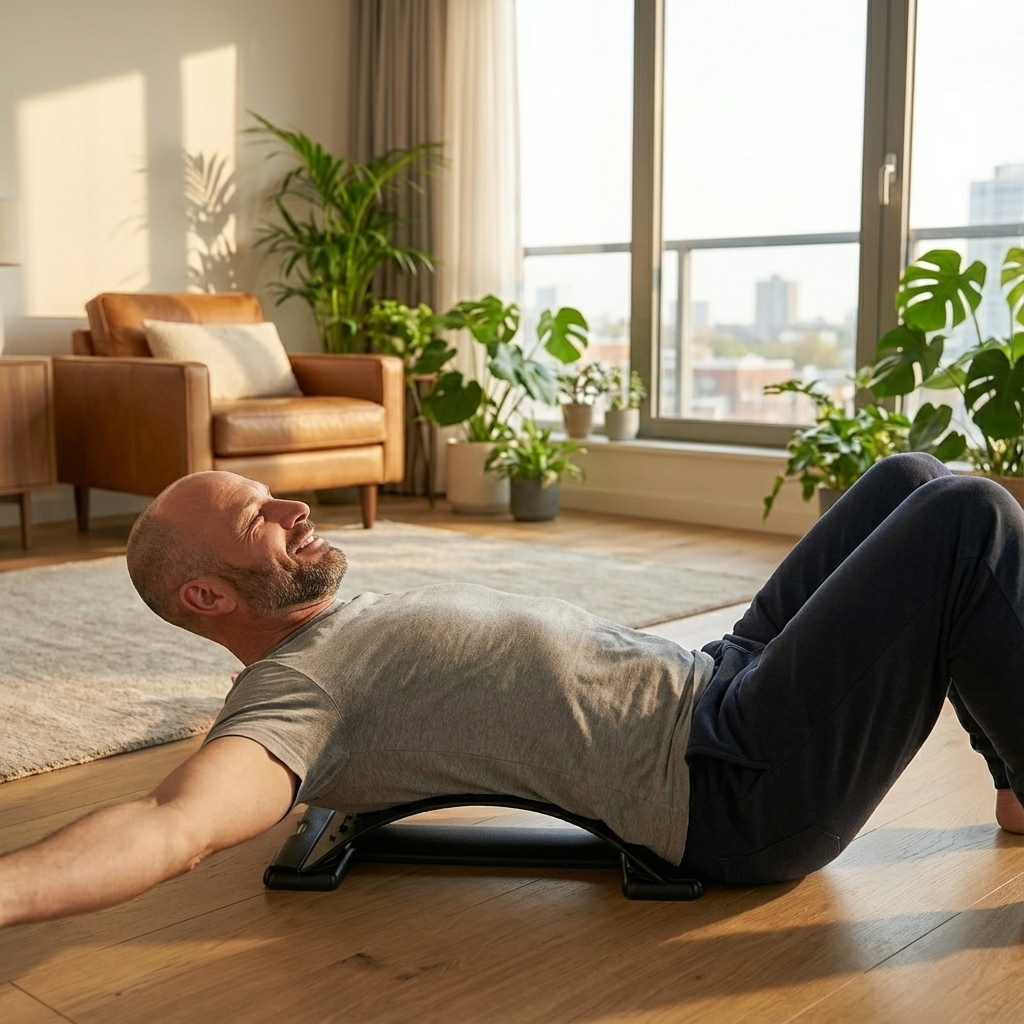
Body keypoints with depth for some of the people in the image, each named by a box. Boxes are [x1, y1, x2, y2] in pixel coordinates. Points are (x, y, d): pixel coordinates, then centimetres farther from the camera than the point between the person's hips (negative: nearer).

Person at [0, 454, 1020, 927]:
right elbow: (173, 822, -31)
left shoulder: (357, 623, 14)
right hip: (737, 784, -10)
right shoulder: (287, 692, -15)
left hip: (716, 677, 10)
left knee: (909, 480, 17)